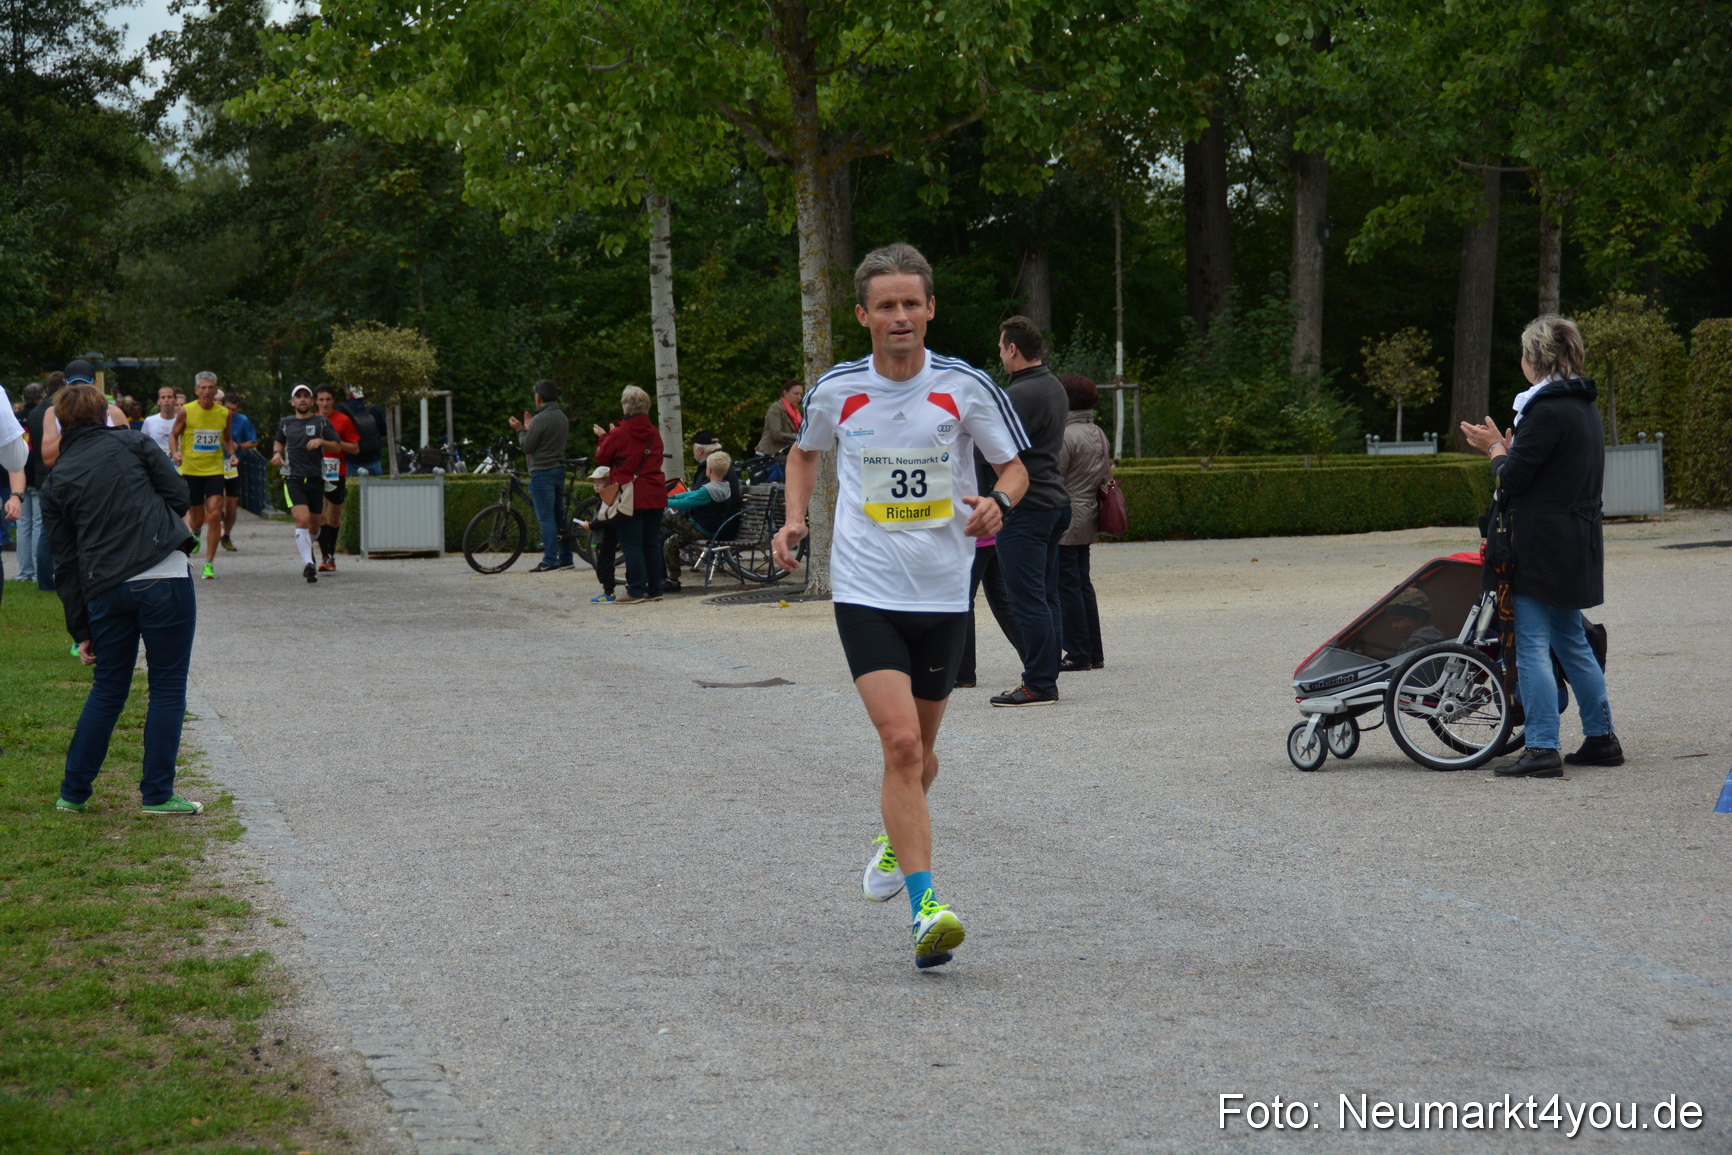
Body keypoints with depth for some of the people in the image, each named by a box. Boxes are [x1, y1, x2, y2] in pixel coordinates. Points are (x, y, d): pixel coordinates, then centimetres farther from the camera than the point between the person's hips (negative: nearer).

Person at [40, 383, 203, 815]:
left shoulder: (55, 483, 11)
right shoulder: (131, 443, 5)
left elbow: (66, 564, 11)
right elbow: (178, 493, 2)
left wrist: (80, 630, 14)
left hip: (104, 592, 3)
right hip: (164, 579, -3)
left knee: (107, 689, 17)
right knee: (167, 687, 6)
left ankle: (73, 792, 20)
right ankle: (157, 793, 7)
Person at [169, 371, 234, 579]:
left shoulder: (224, 413, 2)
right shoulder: (186, 412, -6)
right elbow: (173, 435, 4)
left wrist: (231, 453, -1)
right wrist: (175, 453, -15)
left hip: (214, 470, 1)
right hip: (190, 470, -1)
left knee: (214, 514, -13)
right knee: (196, 518, 6)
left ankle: (209, 563, -6)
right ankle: (195, 533, 47)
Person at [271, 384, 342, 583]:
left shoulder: (322, 422, 6)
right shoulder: (285, 423, 12)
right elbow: (278, 441, 30)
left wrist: (321, 441, -16)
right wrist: (277, 452, 9)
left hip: (316, 479, 1)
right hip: (293, 479, -1)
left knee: (313, 523, 12)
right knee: (302, 520, -21)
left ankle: (307, 555, 41)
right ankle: (308, 563, -27)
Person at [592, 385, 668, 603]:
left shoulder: (619, 434, -11)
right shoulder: (654, 433, 6)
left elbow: (602, 458, 0)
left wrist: (604, 437, 18)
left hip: (631, 498, -5)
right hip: (655, 496, 5)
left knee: (632, 544, -2)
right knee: (652, 543, 10)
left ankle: (636, 591, -6)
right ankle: (654, 589, 13)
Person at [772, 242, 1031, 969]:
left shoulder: (965, 387, -3)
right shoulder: (836, 390, 0)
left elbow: (1015, 468, 6)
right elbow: (804, 452, 20)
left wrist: (996, 502, -16)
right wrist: (794, 520, 4)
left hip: (942, 594, 2)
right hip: (865, 591, -2)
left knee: (920, 750, 15)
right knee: (900, 742, -18)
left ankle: (896, 840, 48)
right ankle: (926, 908, -21)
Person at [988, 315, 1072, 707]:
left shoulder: (1021, 394, -16)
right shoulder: (1054, 388, 15)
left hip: (1025, 508, -10)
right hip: (1054, 502, 10)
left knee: (1028, 598, -8)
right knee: (1046, 596, 12)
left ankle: (1038, 685, -7)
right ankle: (1046, 680, 15)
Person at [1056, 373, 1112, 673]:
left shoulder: (1068, 435, -16)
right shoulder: (1098, 434, 12)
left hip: (1066, 521, -9)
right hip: (1088, 520, 9)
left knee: (1067, 586, -4)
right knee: (1083, 584, 14)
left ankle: (1078, 654, -3)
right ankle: (1094, 653, 16)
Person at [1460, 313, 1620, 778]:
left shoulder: (1547, 410, -17)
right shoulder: (1585, 407, 13)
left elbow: (1512, 478, -16)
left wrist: (1496, 450, 3)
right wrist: (1504, 447, 21)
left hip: (1543, 545, -10)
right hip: (1577, 542, 10)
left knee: (1533, 645, -7)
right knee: (1571, 640, 17)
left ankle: (1542, 749, -8)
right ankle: (1602, 738, 21)